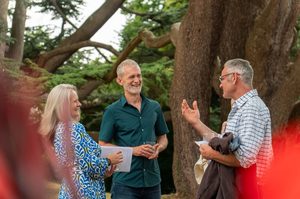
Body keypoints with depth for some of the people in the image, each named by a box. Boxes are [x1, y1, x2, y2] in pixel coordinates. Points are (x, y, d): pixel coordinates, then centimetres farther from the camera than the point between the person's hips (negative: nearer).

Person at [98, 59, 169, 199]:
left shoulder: (154, 107, 9)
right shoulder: (112, 111, -3)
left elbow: (163, 138, 19)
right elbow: (103, 145, -3)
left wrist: (158, 148, -4)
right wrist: (133, 150, -14)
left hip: (152, 181, 4)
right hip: (125, 182, -4)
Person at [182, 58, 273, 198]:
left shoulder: (252, 108, -18)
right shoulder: (240, 108, 15)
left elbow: (245, 158, -27)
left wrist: (211, 154, -13)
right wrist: (196, 122, 14)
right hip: (239, 187, 10)